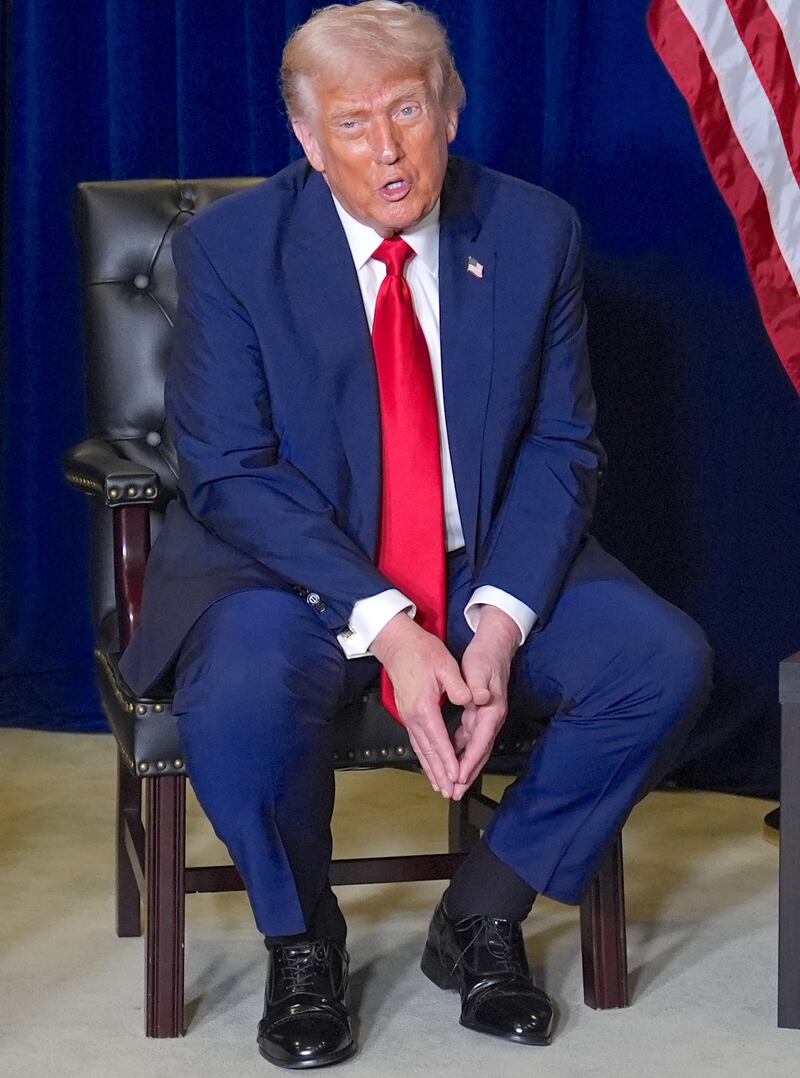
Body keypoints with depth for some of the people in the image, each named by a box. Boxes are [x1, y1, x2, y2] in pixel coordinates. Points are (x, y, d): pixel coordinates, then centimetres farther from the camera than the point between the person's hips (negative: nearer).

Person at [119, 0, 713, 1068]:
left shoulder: (533, 234, -2)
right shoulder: (229, 249, -9)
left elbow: (560, 448, 0)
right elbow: (229, 474, -13)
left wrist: (501, 621, -18)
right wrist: (384, 625, -25)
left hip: (489, 567, 3)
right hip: (295, 569, -3)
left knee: (664, 661, -20)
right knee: (241, 698, -35)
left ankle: (482, 916, 0)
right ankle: (301, 941, -3)